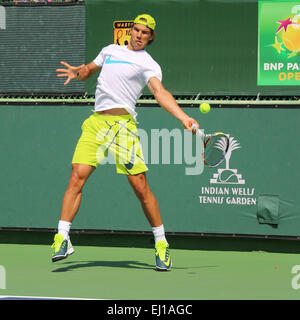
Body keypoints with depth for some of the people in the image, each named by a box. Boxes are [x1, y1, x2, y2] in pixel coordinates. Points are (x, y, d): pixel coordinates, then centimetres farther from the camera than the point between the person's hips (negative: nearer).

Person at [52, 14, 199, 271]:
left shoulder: (148, 64, 3)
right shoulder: (110, 50, 21)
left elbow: (160, 92, -13)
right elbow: (88, 70, 34)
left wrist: (183, 117, -30)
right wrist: (78, 72, 8)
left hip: (123, 123, -4)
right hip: (96, 122, 4)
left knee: (140, 186, -8)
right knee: (77, 177, -10)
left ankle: (161, 243, 5)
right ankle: (62, 239, -10)